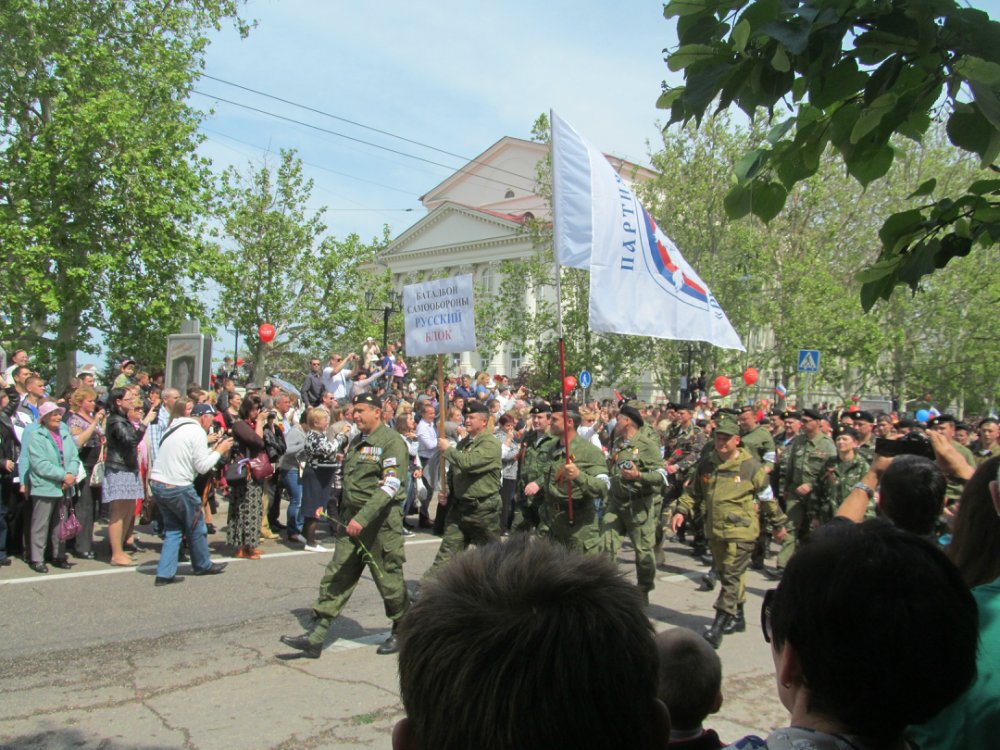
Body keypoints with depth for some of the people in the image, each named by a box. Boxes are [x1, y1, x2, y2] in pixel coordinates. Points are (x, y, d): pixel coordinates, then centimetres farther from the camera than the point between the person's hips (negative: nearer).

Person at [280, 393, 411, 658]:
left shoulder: (391, 441, -12)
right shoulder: (356, 442, 15)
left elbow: (391, 486, -21)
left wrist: (363, 518, -27)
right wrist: (344, 513, 17)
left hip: (381, 519, -7)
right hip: (352, 519, 8)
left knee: (388, 578, 3)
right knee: (337, 576, 4)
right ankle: (315, 637, 4)